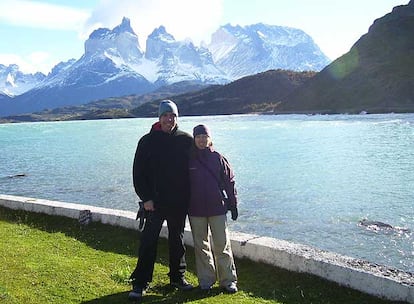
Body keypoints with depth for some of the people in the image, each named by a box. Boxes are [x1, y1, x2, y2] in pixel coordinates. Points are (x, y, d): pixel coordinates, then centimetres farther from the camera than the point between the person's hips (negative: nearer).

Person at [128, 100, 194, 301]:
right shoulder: (148, 141, -2)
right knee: (148, 241, -2)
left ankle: (177, 277, 29)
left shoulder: (186, 140, 2)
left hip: (179, 202, 2)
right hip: (155, 201, -2)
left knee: (177, 240, 14)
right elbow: (138, 172, -2)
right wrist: (145, 198, -10)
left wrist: (189, 196, 2)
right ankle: (140, 283, 7)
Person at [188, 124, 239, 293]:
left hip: (217, 208, -1)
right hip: (196, 210, 1)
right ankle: (206, 280, 20)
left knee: (222, 244, 1)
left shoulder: (218, 158, 0)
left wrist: (233, 205, 3)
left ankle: (228, 280, 11)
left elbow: (229, 182, 3)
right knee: (201, 246, 9)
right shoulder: (189, 159, 1)